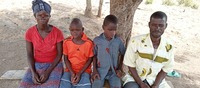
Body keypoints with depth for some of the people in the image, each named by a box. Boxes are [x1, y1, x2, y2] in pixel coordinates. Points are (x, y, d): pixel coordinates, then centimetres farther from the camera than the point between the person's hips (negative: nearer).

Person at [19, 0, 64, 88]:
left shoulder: (57, 32, -14)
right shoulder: (29, 32, -7)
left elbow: (59, 54, -10)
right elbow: (30, 54, -2)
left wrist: (48, 72, -17)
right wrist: (33, 73, -15)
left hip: (53, 65, -2)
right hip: (36, 65, 3)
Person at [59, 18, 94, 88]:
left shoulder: (89, 42, -12)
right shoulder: (66, 42, -6)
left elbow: (90, 59, -4)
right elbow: (66, 59, 1)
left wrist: (79, 73, -12)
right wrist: (72, 73, -11)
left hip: (84, 70, -1)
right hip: (70, 70, 2)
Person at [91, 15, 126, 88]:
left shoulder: (118, 41, -4)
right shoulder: (97, 40, -6)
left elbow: (123, 55, 9)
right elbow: (94, 56, 5)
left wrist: (119, 69, 1)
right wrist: (94, 70, -3)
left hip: (114, 71, 1)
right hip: (100, 70, 0)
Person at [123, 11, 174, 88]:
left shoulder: (169, 46, -7)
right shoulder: (135, 41, -16)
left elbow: (165, 70, 2)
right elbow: (131, 65, -8)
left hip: (156, 81, 3)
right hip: (135, 78, -3)